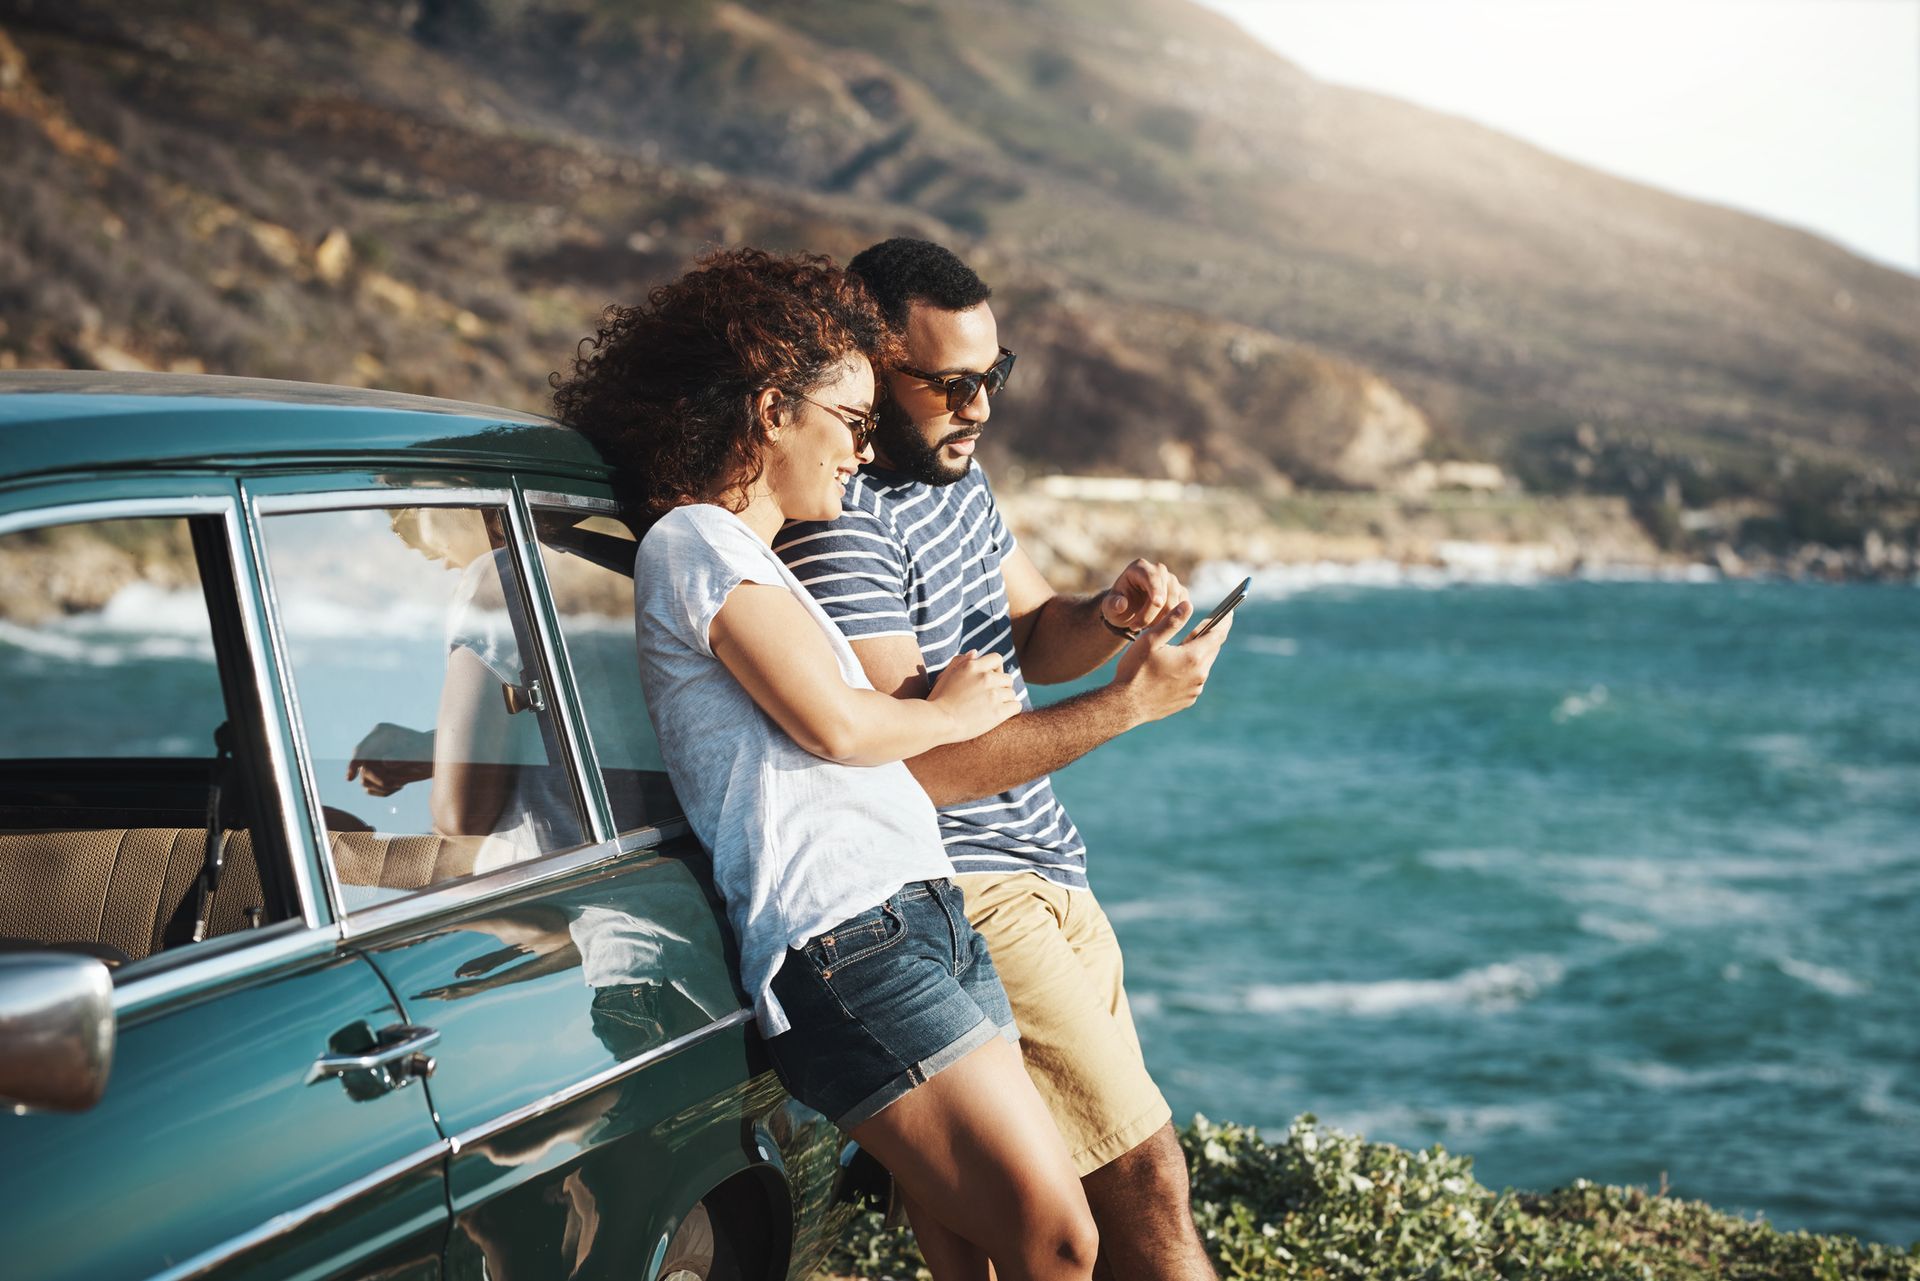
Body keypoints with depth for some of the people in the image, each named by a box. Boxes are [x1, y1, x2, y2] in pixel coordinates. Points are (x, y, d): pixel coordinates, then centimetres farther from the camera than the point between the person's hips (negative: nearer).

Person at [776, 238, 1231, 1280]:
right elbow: (919, 767, -24)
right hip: (966, 905, -10)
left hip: (1049, 882, 10)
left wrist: (1107, 618, -4)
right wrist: (1128, 702, -22)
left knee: (1119, 1175, 11)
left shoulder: (955, 475, 11)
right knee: (1145, 1182, -11)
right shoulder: (843, 529, -20)